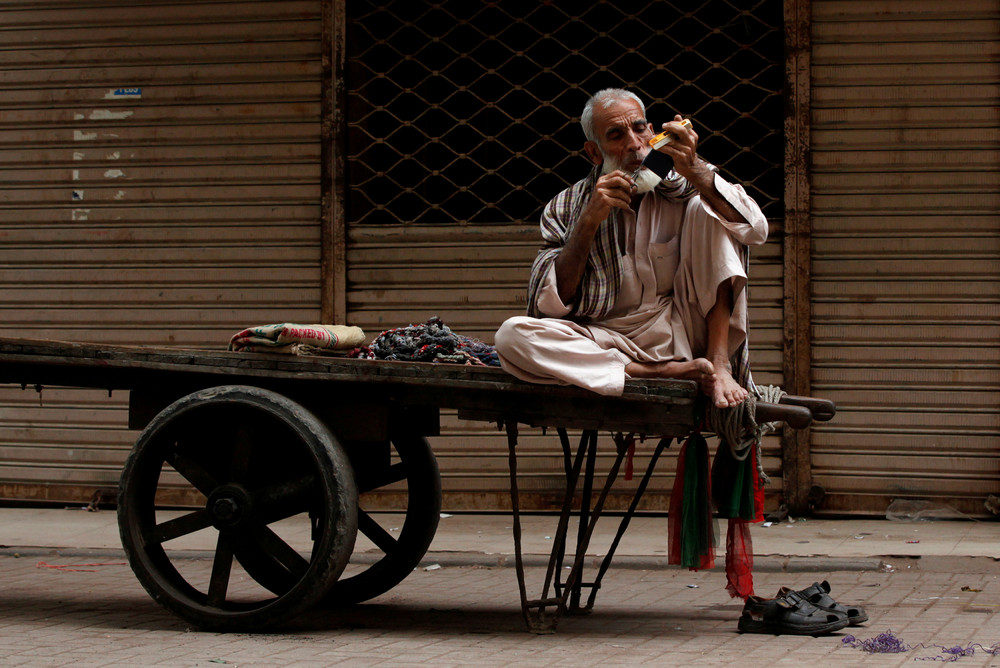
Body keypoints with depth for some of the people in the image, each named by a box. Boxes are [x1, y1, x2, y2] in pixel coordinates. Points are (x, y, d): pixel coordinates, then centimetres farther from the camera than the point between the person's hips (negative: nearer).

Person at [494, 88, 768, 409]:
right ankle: (670, 373, -28)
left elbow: (755, 229, -10)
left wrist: (696, 172, -25)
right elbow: (548, 304, -5)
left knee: (706, 209, -12)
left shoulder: (678, 185, 6)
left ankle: (717, 366, -22)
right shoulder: (564, 209, 6)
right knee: (512, 336, -27)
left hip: (681, 332, 0)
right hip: (608, 343, 0)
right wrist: (589, 221, -14)